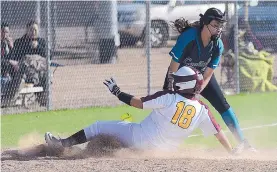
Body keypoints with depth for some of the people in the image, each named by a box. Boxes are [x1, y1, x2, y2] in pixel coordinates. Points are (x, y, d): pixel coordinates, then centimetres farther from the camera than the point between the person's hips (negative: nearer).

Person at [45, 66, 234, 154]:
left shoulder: (168, 97, -14)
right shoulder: (202, 110, -4)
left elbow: (137, 102, -10)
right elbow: (218, 132, -2)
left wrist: (117, 92, 3)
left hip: (141, 138, -5)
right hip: (163, 151, 5)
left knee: (99, 127, 8)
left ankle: (63, 144, 9)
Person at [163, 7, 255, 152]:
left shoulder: (218, 45, -20)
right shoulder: (188, 37, -34)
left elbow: (207, 76, -16)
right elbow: (173, 69, -30)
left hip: (202, 75, 3)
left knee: (222, 105, -5)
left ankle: (242, 142, -1)